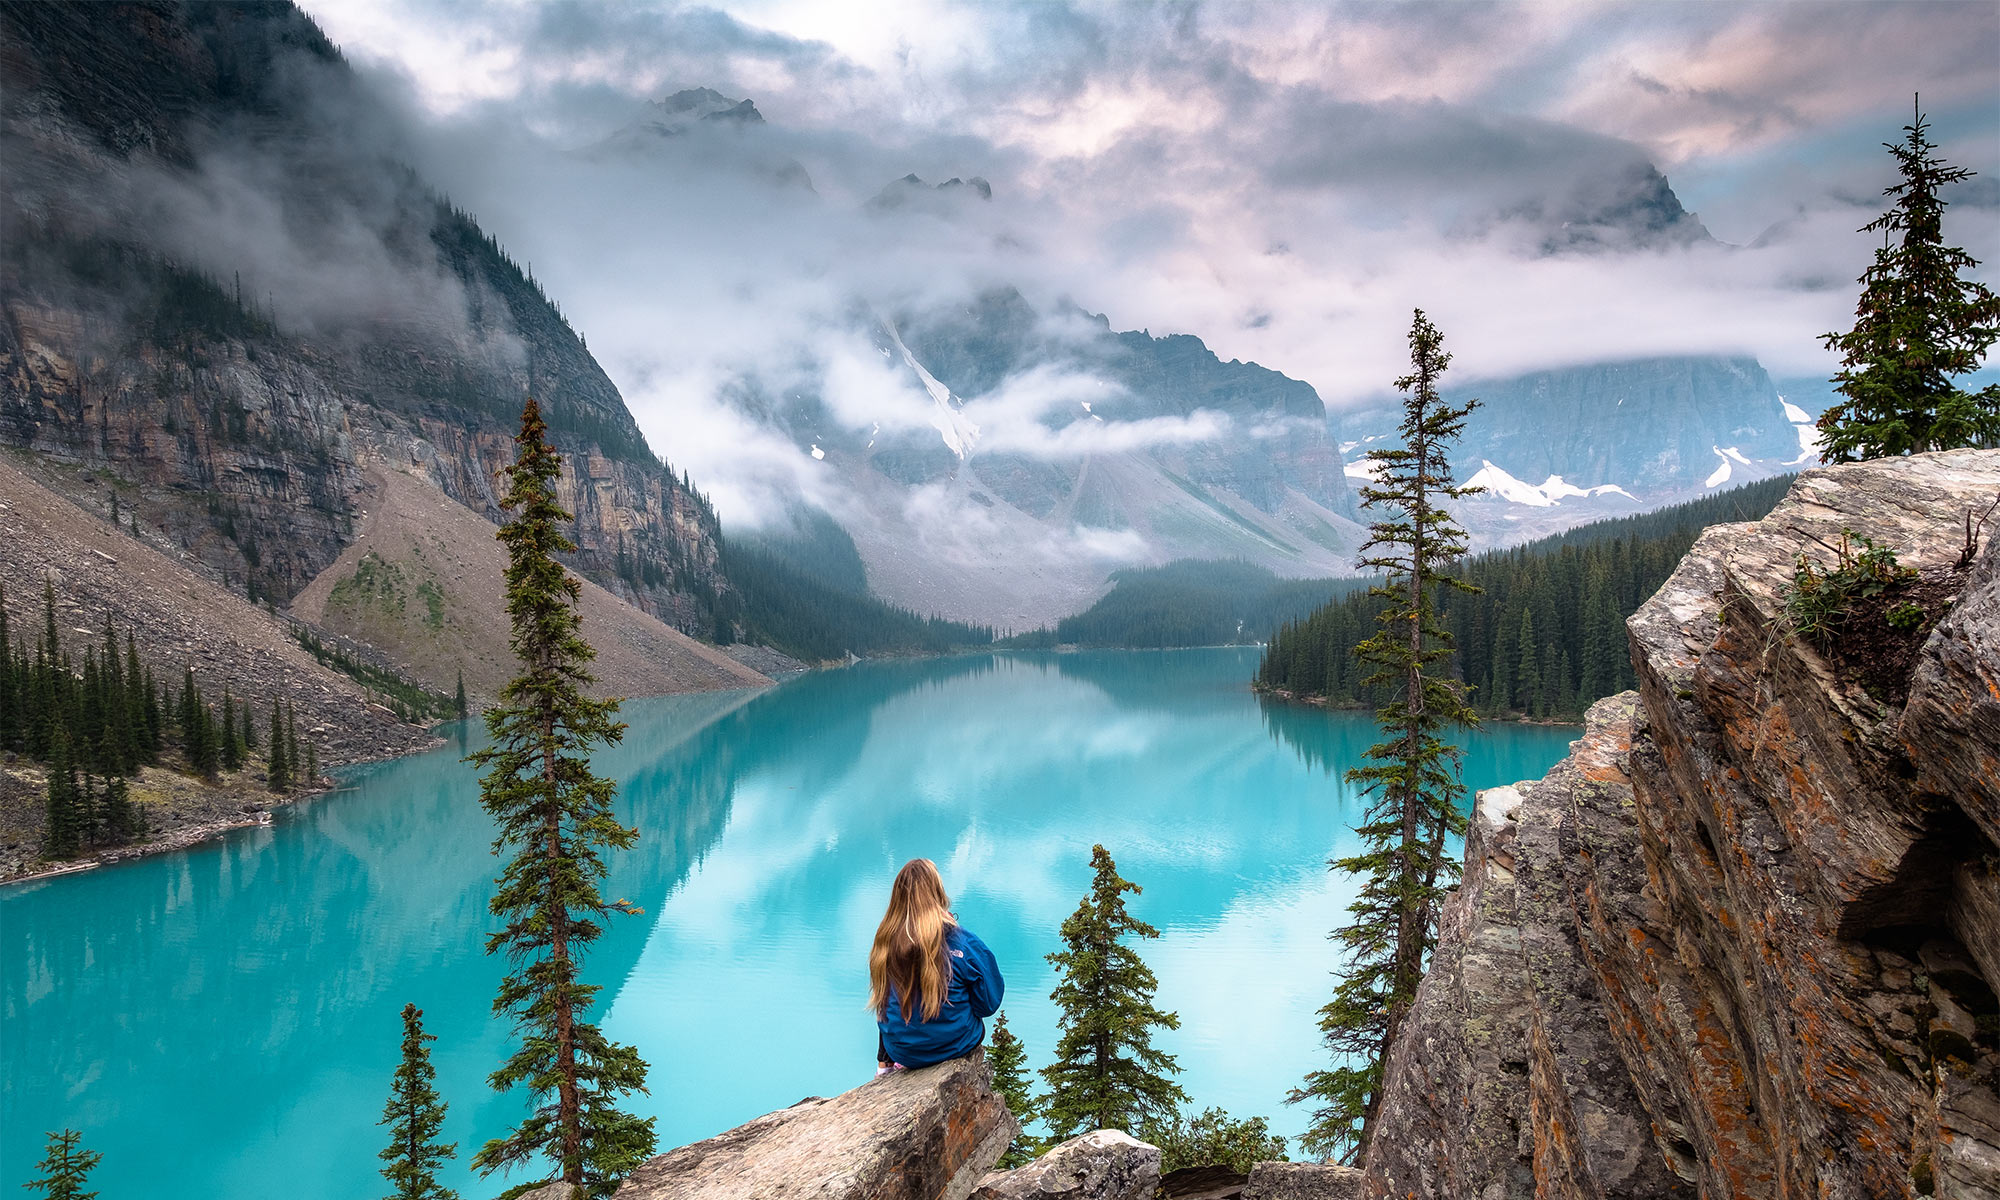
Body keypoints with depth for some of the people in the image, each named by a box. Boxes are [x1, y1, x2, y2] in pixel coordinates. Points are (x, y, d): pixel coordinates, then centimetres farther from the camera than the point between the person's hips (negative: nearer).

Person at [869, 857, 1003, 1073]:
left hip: (900, 1050, 2)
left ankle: (885, 1066, 40)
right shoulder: (964, 942, -21)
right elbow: (989, 1003, -9)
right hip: (955, 1045, -2)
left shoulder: (886, 941, -14)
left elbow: (882, 1001, 3)